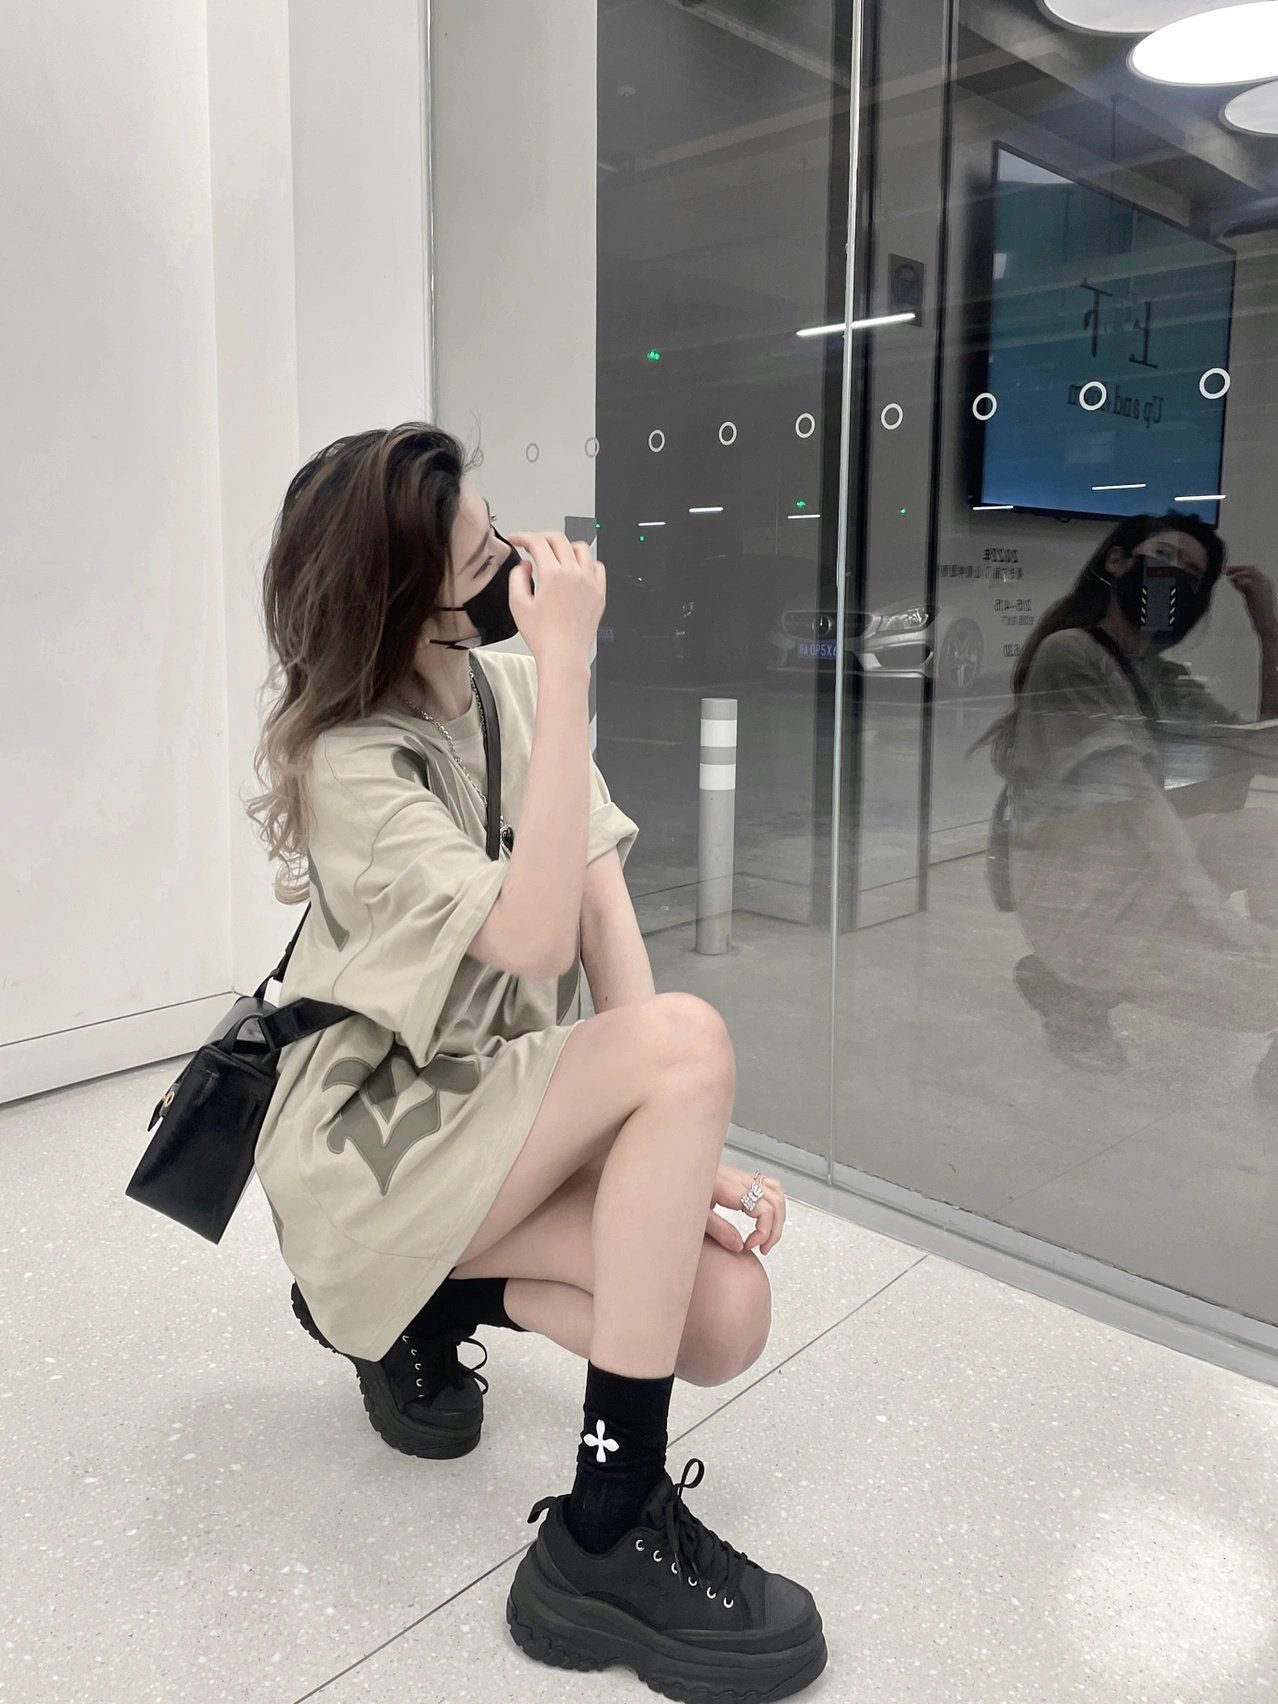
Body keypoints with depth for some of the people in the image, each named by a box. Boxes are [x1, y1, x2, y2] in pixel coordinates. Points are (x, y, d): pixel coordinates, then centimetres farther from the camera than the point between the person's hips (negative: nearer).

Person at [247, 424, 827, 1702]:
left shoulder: (513, 690, 1)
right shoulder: (347, 764, -18)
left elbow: (607, 914, -6)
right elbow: (534, 940, -31)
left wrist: (670, 1143, -15)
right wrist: (567, 666, -29)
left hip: (496, 1114, 6)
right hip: (371, 1135, -6)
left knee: (725, 1318, -15)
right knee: (689, 1036, -29)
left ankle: (428, 1302, 9)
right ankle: (607, 1535, -20)